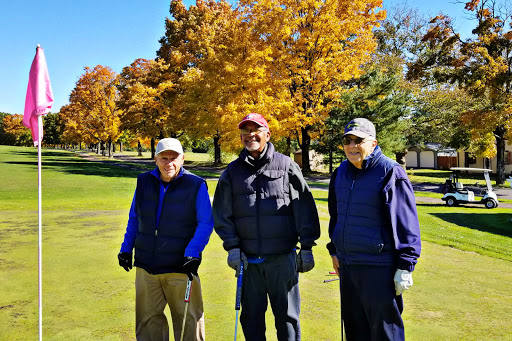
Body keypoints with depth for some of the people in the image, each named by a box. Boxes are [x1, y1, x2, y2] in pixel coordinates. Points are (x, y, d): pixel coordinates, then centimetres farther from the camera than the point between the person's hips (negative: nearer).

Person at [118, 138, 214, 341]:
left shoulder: (196, 186, -7)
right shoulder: (144, 182, 5)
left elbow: (206, 223, -7)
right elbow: (134, 219, 16)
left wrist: (192, 253, -16)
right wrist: (126, 248, 11)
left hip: (180, 267, -3)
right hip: (146, 266, 4)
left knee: (188, 320, 8)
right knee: (148, 319, 17)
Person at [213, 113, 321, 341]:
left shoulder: (286, 165, 2)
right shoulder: (233, 171, 7)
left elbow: (305, 208, 1)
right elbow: (222, 214, 8)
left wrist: (306, 247, -1)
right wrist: (232, 247, -2)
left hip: (282, 257, -2)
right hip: (248, 260, 2)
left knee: (287, 314, 8)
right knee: (251, 315, 13)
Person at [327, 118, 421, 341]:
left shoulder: (390, 173, -13)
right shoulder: (341, 172, 8)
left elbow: (406, 223, -13)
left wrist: (405, 267, -14)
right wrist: (334, 251, 18)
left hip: (379, 268, -6)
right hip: (347, 265, 7)